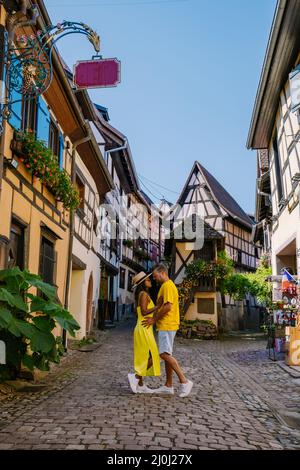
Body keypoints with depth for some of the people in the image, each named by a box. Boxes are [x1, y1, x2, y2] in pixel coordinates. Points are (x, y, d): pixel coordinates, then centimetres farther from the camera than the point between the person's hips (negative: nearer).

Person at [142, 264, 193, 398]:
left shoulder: (167, 286, -14)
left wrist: (154, 319, -15)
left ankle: (184, 381, -12)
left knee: (165, 354, -14)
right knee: (167, 354, 11)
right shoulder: (167, 286, 19)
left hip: (167, 325, -11)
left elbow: (168, 306, -22)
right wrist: (155, 318, 14)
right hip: (166, 325, 11)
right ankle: (168, 386, 16)